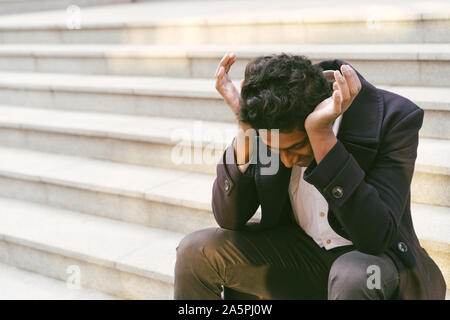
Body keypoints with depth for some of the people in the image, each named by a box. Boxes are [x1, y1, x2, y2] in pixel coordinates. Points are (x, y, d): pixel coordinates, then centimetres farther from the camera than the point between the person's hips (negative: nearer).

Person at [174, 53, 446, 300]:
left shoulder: (395, 118, -24)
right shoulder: (267, 119, -13)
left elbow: (376, 237, -31)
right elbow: (229, 219, -13)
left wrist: (321, 135, -39)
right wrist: (245, 126, -26)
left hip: (375, 257, -3)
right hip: (299, 254, 4)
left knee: (354, 274, -38)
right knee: (197, 251, -13)